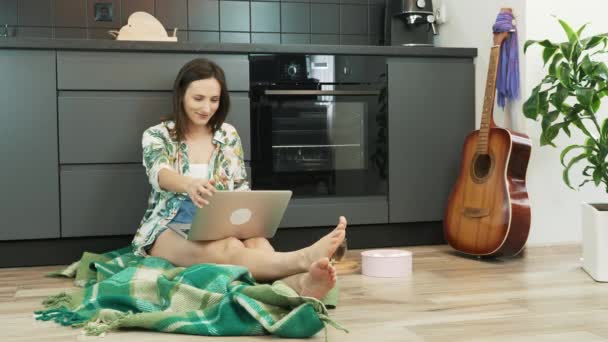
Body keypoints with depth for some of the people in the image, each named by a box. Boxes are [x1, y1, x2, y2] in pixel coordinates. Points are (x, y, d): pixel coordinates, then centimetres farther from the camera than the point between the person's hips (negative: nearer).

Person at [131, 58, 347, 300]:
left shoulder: (228, 135, 10)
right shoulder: (156, 135, -1)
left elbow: (241, 188, 10)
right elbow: (160, 174, -22)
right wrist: (189, 184, -47)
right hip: (170, 229, -3)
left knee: (256, 242, -35)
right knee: (229, 249, -39)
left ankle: (302, 283, -64)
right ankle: (304, 259, -62)